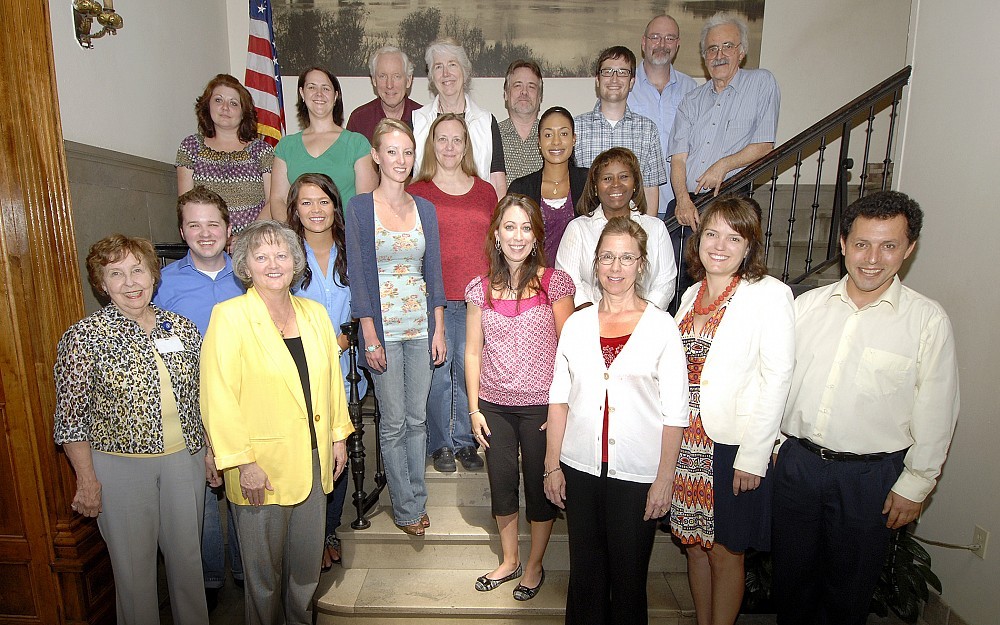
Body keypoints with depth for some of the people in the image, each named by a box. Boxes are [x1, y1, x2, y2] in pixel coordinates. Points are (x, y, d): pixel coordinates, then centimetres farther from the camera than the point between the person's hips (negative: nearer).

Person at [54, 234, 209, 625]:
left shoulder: (183, 328, -1)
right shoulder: (83, 336, -11)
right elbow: (71, 417, -7)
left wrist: (211, 449, 9)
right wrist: (87, 479, -7)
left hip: (185, 459, 3)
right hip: (121, 465, -3)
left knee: (188, 555, 18)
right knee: (134, 563, 13)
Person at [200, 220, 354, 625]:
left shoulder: (314, 313, 5)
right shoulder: (229, 316, -11)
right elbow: (218, 397, -14)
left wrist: (339, 436, 11)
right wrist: (242, 462, -15)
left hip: (314, 460, 5)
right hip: (261, 468, -4)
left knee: (307, 561, 19)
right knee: (264, 569, 14)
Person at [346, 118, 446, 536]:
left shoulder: (425, 208, 7)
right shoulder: (359, 207, -3)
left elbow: (433, 271, 7)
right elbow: (357, 273, -6)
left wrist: (438, 330, 2)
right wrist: (370, 336, -10)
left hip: (422, 325, 3)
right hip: (383, 327, -3)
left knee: (417, 417, 11)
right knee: (393, 421, 5)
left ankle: (417, 499, 28)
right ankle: (406, 508, 22)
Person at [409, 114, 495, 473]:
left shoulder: (485, 191, 12)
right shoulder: (416, 192, 5)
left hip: (477, 298, 2)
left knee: (470, 370, 8)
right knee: (437, 372, 4)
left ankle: (465, 441, 26)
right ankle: (440, 444, 23)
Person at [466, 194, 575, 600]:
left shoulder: (554, 282, -7)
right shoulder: (480, 289, 2)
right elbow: (473, 352, 5)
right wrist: (474, 408, 2)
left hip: (540, 405, -3)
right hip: (494, 406, 3)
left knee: (539, 485, 12)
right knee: (501, 484, 16)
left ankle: (534, 565, 36)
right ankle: (509, 560, 40)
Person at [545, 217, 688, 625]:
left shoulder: (662, 327, -5)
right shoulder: (577, 323, 3)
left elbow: (675, 412, -5)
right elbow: (559, 398, 5)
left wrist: (665, 479, -7)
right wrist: (552, 465, 4)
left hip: (637, 473, -2)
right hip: (580, 468, 3)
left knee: (628, 576, 12)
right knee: (584, 571, 16)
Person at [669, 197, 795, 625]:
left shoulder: (770, 294, -9)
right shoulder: (692, 295, 9)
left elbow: (777, 379, -13)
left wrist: (752, 457, -15)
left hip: (734, 446, -5)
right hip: (687, 443, 6)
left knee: (725, 552, 10)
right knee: (695, 544, 17)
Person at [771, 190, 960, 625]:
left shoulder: (928, 320, -8)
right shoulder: (808, 304, 0)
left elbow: (935, 413, -5)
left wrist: (915, 484, -3)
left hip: (869, 475, -2)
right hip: (797, 460, 3)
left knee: (849, 588, 16)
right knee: (791, 572, 18)